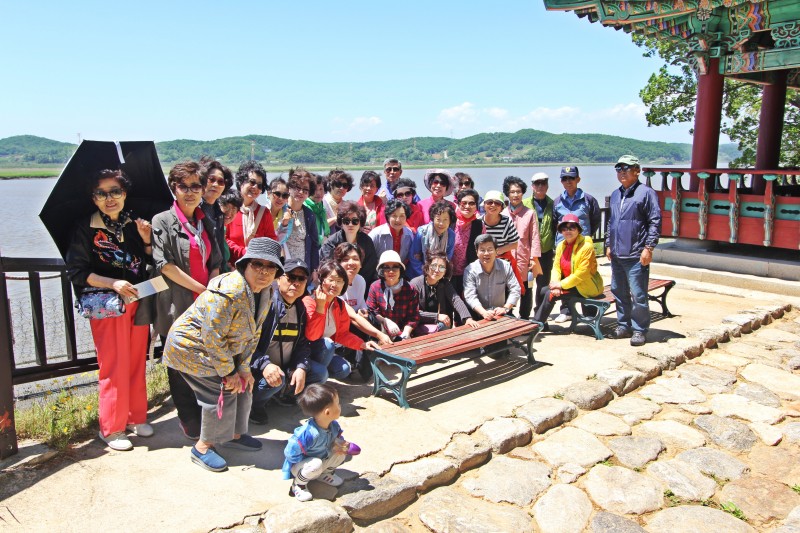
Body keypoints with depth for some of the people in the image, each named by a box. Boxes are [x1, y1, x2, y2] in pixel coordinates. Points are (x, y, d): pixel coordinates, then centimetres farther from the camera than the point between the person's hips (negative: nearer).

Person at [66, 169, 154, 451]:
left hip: (137, 302, 4)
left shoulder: (135, 224, 6)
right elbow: (77, 271, -7)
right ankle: (111, 428, 14)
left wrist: (147, 240, -7)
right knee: (114, 368, -1)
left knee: (137, 364, 11)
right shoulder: (85, 228, -5)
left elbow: (150, 263, 10)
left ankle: (136, 417, 27)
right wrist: (113, 283, -19)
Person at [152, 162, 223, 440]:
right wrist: (201, 289, -13)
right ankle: (191, 425, 17)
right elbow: (164, 264, -14)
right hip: (177, 307, -5)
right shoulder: (163, 221, -6)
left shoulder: (206, 222, 12)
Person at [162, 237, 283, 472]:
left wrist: (244, 368, -2)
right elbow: (213, 338, -29)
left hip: (219, 348, 9)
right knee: (223, 391, -13)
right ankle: (203, 447, 6)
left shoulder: (265, 293, -6)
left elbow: (253, 333, 2)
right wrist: (228, 371, -19)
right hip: (191, 346, -9)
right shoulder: (228, 292, -34)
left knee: (243, 385, 8)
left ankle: (234, 434, 29)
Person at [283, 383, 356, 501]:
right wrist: (309, 461, -24)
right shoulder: (306, 434, -39)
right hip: (298, 466, -7)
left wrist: (338, 443, -17)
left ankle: (325, 473, 16)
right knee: (316, 465, -37)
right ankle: (298, 484, -8)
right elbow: (290, 454, -33)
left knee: (341, 452, -9)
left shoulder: (333, 425, -14)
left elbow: (337, 438, 7)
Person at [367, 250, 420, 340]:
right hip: (381, 333, 0)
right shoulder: (375, 287, -3)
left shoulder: (410, 290, -3)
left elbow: (413, 317, -2)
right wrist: (386, 321, -14)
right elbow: (371, 311, 0)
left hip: (401, 334, 0)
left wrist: (405, 333, -16)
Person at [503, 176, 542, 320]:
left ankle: (524, 319, 20)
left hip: (525, 260, -1)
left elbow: (534, 237, 0)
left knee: (525, 291, 8)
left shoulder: (530, 213, 1)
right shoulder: (502, 214, 5)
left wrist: (534, 258, -5)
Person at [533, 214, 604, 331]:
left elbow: (582, 273, -23)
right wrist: (555, 284, -17)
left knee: (550, 294, -20)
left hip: (585, 287, -8)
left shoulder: (586, 246, -19)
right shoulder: (561, 245, 5)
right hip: (569, 285, 8)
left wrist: (561, 284, -22)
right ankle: (542, 324, 8)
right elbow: (556, 267, 2)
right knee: (542, 291, -4)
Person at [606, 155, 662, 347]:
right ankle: (624, 325, 25)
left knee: (638, 295, -4)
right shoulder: (615, 194, 15)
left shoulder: (646, 193, -6)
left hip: (636, 255, -7)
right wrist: (609, 245, 18)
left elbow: (655, 222, -9)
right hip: (617, 254, 7)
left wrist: (649, 247, -14)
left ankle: (640, 330, 7)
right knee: (619, 293, 14)